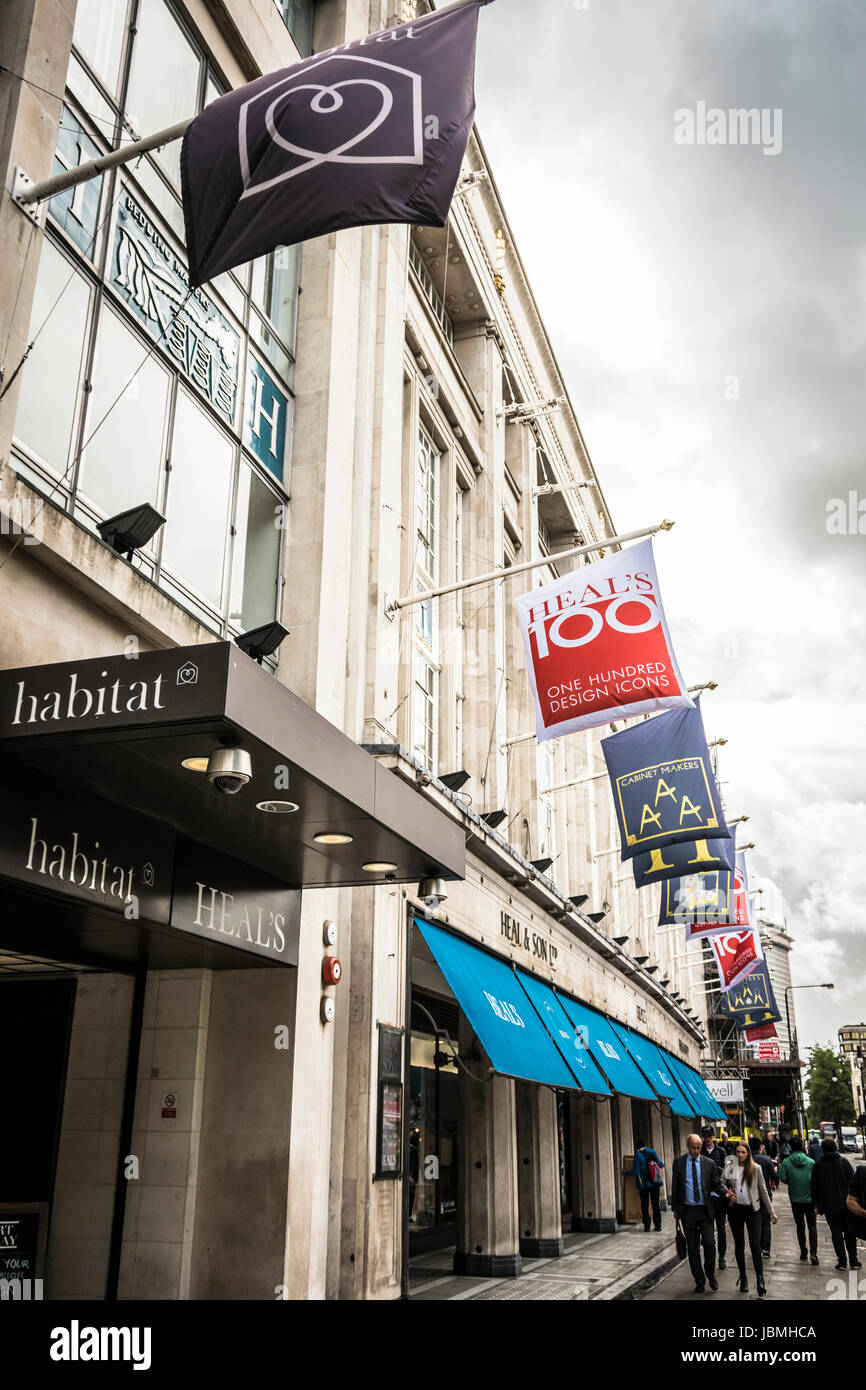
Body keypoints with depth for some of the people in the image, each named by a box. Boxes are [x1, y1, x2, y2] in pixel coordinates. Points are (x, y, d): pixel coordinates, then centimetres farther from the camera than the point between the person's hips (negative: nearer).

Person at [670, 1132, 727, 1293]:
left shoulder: (709, 1163, 0)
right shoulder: (678, 1162, 1)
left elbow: (716, 1185, 4)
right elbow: (675, 1186, 5)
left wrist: (727, 1194, -16)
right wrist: (675, 1208, 4)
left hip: (704, 1210, -1)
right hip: (687, 1211, 1)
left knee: (709, 1244, -9)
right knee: (692, 1249, 6)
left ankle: (710, 1275, 15)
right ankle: (699, 1281, 20)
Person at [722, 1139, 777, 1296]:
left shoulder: (755, 1168, -1)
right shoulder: (729, 1167, 1)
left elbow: (763, 1190, 3)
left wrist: (771, 1211, 3)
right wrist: (727, 1193, -13)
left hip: (752, 1209, -2)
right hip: (735, 1209, 2)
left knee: (755, 1245, -11)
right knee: (739, 1245, 10)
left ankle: (760, 1280, -7)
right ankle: (743, 1278, 22)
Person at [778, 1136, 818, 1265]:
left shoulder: (786, 1162, -8)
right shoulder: (811, 1161, -6)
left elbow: (783, 1178, -12)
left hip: (795, 1199, 0)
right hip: (810, 1198, 0)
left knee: (800, 1226, 14)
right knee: (812, 1226, 6)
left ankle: (803, 1253, 18)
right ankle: (813, 1252, -9)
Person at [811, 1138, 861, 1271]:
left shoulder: (818, 1165, 1)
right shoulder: (843, 1161, -4)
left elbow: (814, 1186, 4)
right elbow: (853, 1181, -6)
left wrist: (816, 1205, 11)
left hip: (829, 1206, 0)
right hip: (847, 1204, 0)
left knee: (836, 1233, 6)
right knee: (850, 1233, 12)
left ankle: (842, 1261, 3)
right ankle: (854, 1261, 15)